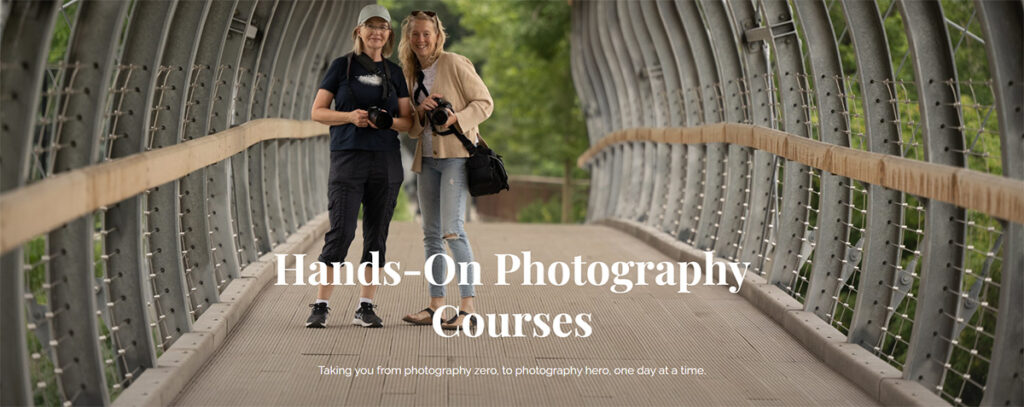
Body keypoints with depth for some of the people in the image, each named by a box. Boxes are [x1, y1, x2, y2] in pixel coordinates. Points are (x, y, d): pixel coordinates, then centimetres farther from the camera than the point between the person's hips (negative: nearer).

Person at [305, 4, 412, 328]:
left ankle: (365, 308, 9)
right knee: (341, 232, -10)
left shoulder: (394, 73, 13)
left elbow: (408, 120, 12)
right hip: (348, 158, -3)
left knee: (377, 235, 3)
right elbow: (317, 112, 3)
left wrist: (388, 121, -9)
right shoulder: (342, 66, 5)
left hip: (386, 160, 3)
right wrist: (350, 116, -14)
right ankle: (320, 306, -5)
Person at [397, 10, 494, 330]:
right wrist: (421, 109, -9)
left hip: (457, 154, -7)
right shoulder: (410, 75, 13)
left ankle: (468, 306, -13)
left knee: (452, 230, -16)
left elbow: (484, 102, -7)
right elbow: (410, 127, 13)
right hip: (427, 158, 7)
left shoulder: (455, 64, -7)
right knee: (431, 235, 7)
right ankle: (436, 306, 12)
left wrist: (456, 118, -23)